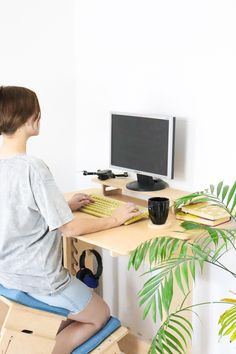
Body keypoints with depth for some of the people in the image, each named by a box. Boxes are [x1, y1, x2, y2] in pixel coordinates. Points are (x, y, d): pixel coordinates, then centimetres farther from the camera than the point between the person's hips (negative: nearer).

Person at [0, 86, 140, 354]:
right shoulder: (33, 168, -26)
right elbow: (68, 228, -19)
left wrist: (65, 205, 13)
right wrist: (115, 220, -7)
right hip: (37, 278, -8)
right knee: (100, 314, 16)